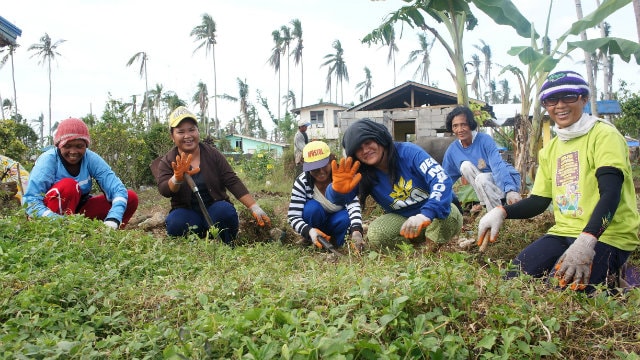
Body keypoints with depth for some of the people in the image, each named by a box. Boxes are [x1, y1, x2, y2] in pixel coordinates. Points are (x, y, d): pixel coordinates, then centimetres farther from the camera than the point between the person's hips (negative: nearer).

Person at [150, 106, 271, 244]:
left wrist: (255, 208, -14)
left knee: (226, 211, -33)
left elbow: (233, 182, -4)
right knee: (174, 223, -32)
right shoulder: (167, 162, 0)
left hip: (215, 207, 0)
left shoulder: (212, 154, 0)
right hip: (186, 212, 0)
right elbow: (164, 190, -17)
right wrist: (177, 179, -41)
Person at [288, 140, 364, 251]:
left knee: (344, 219, -33)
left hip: (336, 219, 1)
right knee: (313, 207, -33)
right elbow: (293, 217, -27)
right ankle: (311, 243, -11)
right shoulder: (301, 182, -24)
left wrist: (356, 230, -54)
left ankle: (334, 244, -4)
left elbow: (353, 205, -35)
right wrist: (309, 230, -49)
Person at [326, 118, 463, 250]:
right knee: (375, 235, -26)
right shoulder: (362, 173, -9)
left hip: (434, 212, -2)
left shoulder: (408, 151, -21)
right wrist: (339, 189, -46)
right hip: (401, 219, 2)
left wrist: (426, 214, -52)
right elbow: (334, 199, -19)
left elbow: (442, 180, -33)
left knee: (450, 215, -35)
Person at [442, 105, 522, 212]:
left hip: (505, 180, -5)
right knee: (465, 165, -19)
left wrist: (510, 190, -46)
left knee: (482, 178, -33)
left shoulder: (485, 140, -20)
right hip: (484, 187, 5)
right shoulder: (452, 150, -5)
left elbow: (498, 166, -32)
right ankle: (485, 205, -16)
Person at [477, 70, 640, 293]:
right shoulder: (550, 149, 14)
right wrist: (502, 213, -8)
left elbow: (610, 193, -20)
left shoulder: (603, 135, -7)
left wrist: (585, 242, -35)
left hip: (606, 236, -6)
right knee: (514, 277, -10)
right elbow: (539, 201, 13)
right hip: (564, 232, 6)